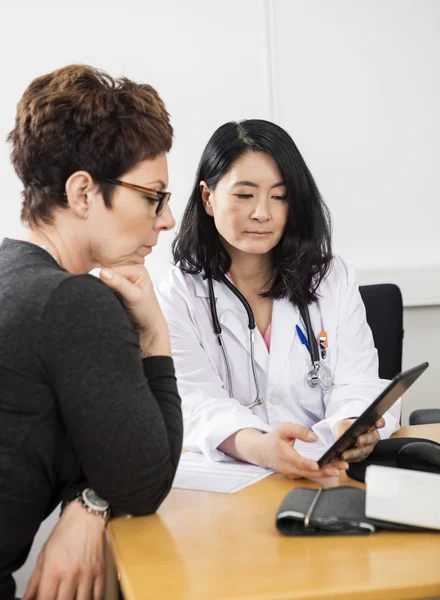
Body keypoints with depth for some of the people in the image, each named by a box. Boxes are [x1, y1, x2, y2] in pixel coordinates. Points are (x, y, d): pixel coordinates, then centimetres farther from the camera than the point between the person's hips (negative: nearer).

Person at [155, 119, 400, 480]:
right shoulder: (176, 297, 1)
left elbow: (357, 385, -2)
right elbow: (198, 405, -13)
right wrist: (258, 447, -35)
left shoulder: (333, 279, 9)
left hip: (331, 475, 2)